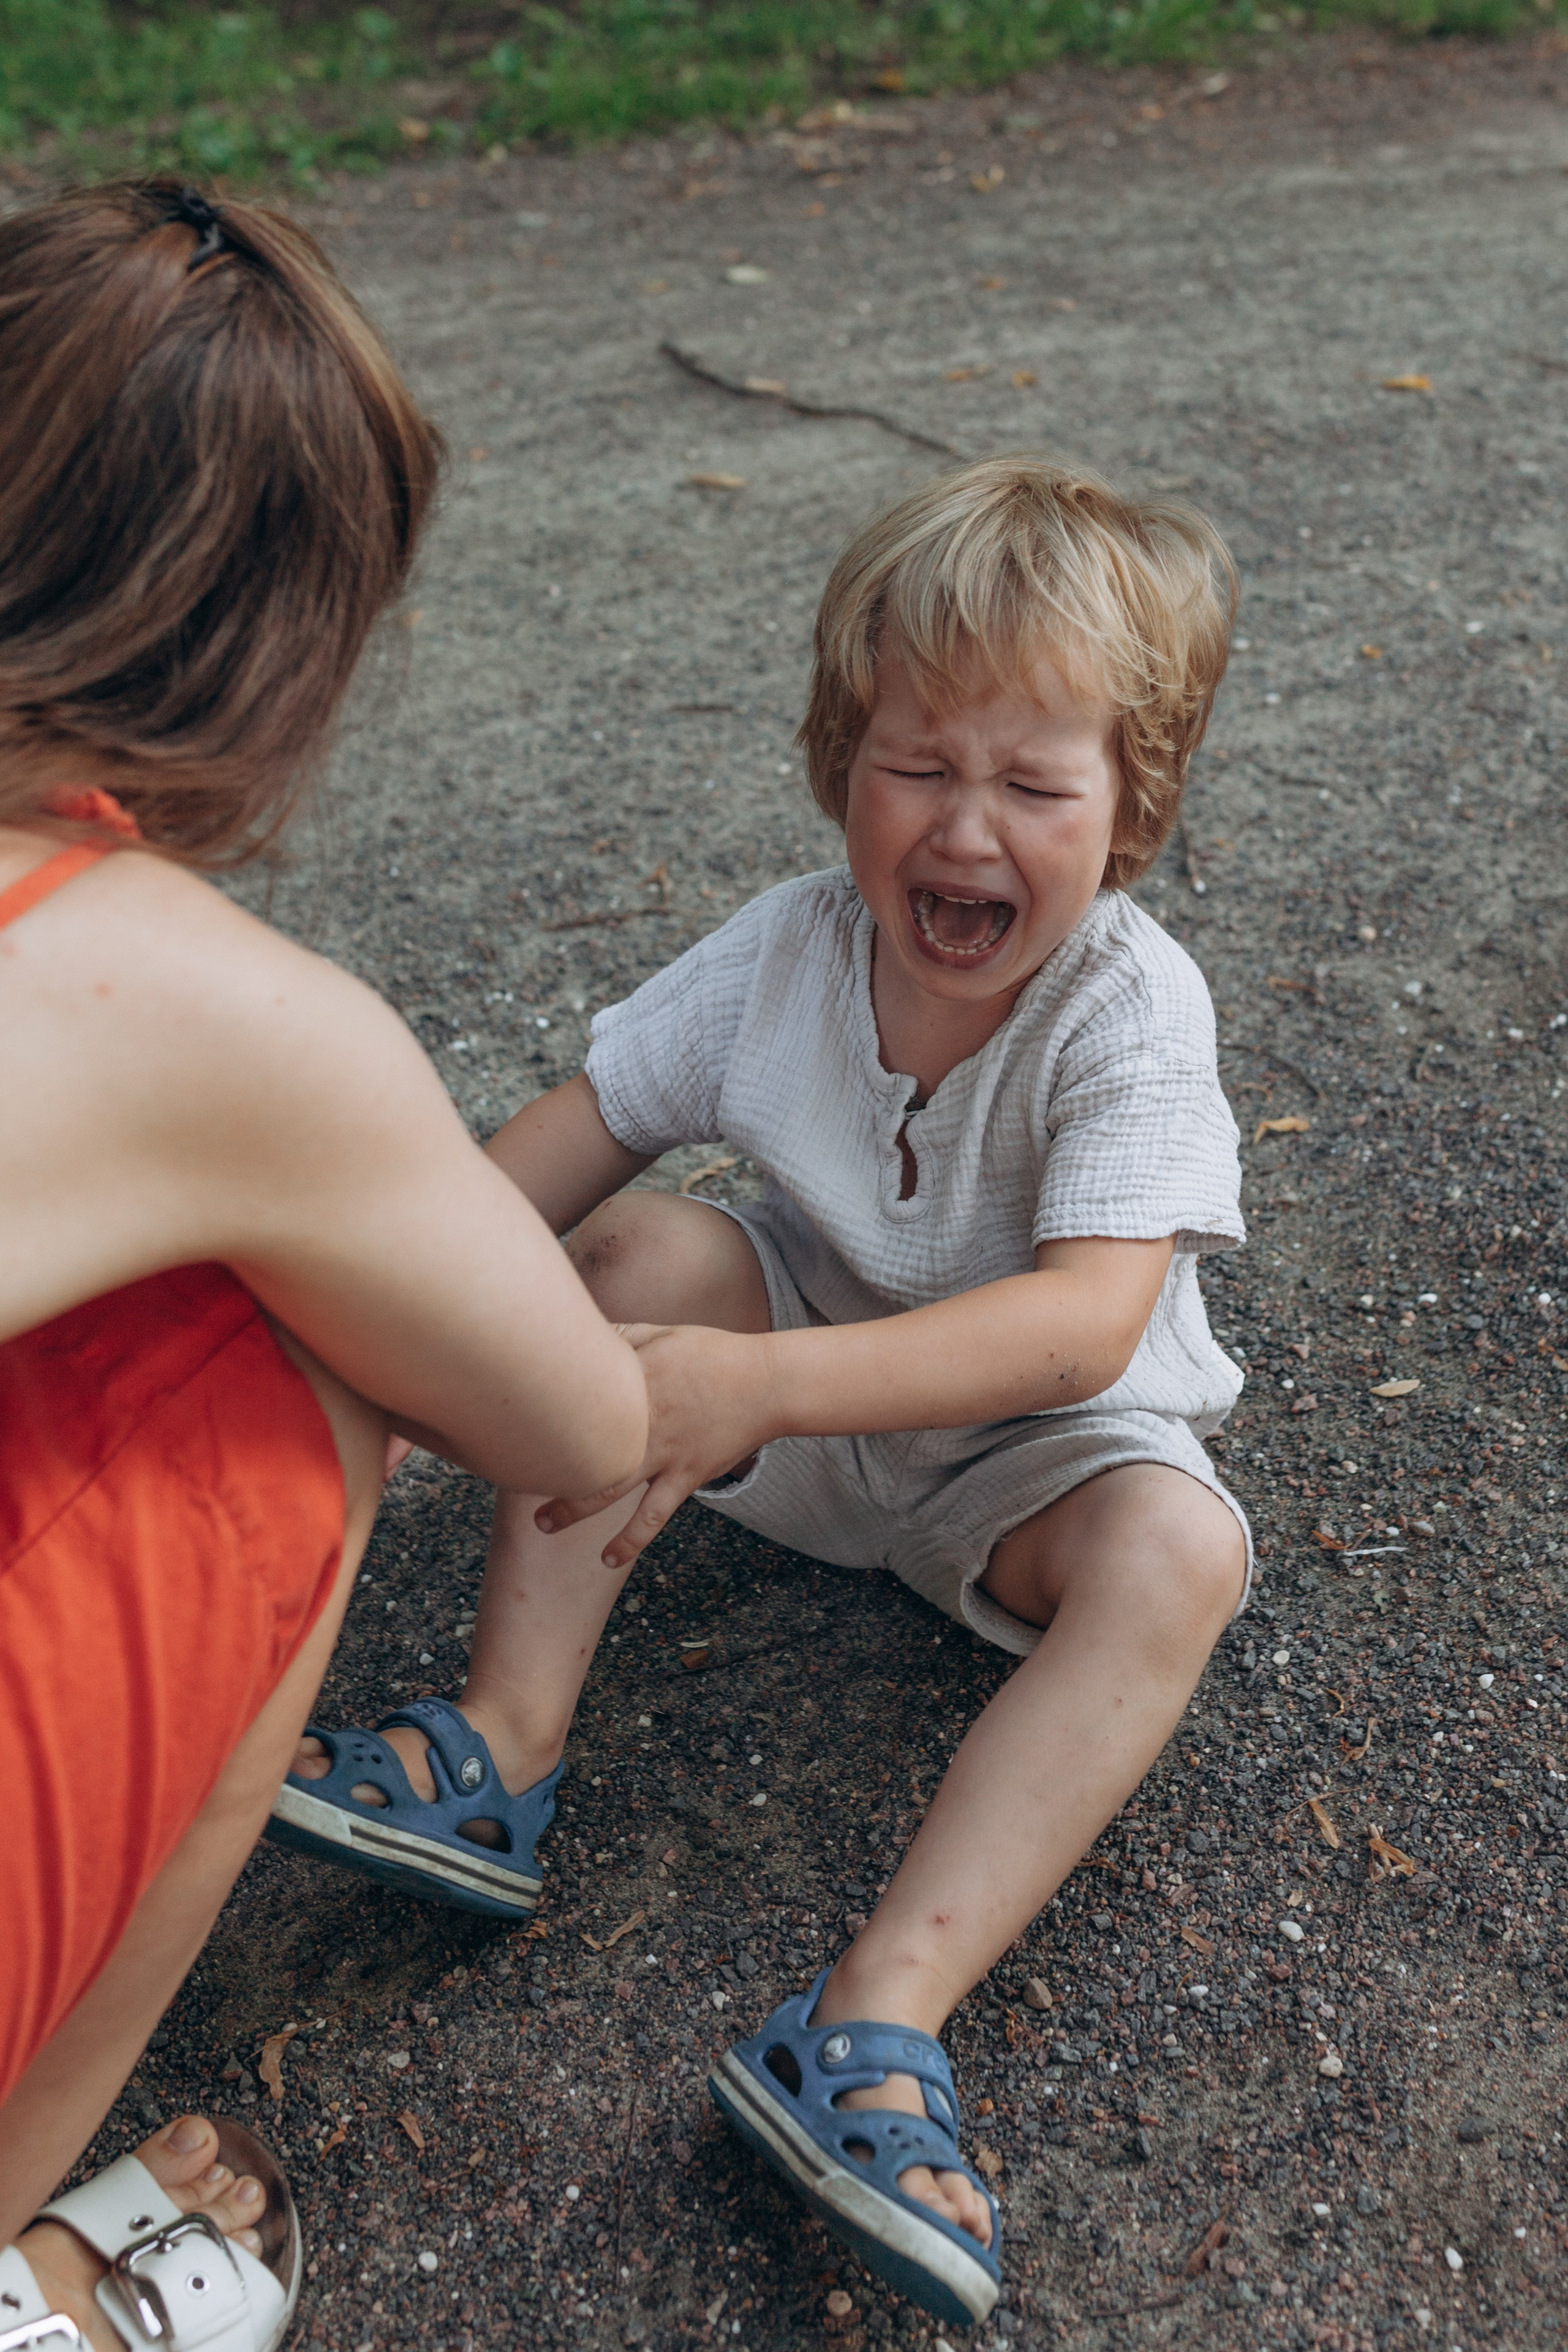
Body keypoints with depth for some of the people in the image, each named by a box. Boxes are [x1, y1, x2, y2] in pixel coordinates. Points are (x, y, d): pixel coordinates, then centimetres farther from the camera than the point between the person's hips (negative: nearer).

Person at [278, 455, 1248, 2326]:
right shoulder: (790, 948, -13)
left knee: (1177, 1549, -32)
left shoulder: (1129, 1010, -27)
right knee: (631, 1253, -19)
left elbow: (1087, 1325, -40)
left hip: (1031, 1438, -3)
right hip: (805, 1381, 3)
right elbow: (573, 1132, -7)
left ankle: (883, 2012, -36)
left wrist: (766, 1384, -50)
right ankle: (508, 1733, -20)